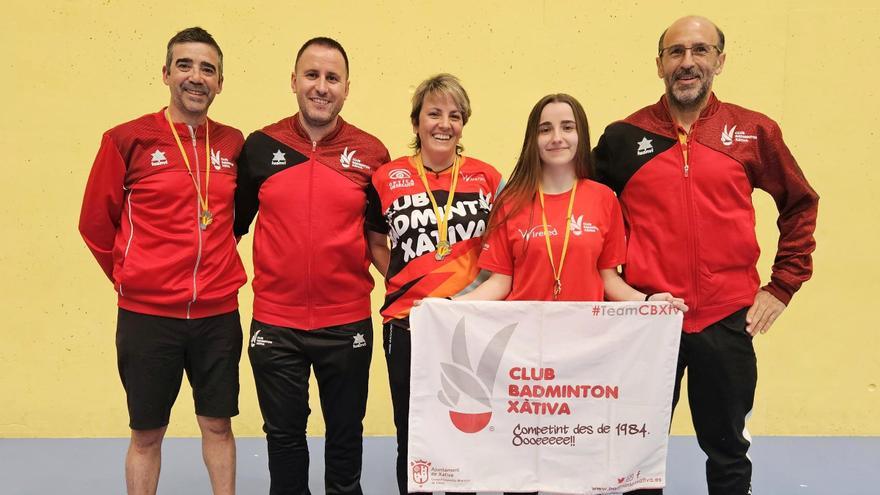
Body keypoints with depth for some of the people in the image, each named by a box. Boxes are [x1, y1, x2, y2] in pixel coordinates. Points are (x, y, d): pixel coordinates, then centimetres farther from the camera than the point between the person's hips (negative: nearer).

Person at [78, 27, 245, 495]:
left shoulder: (233, 144, 3)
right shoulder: (126, 140, -6)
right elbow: (95, 224, 3)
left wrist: (216, 272, 11)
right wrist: (131, 280, 8)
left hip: (218, 314, 2)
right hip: (147, 314, -2)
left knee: (217, 423, 14)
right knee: (146, 433, 11)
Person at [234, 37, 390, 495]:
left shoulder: (371, 153, -2)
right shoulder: (260, 146, 0)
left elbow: (379, 236, 7)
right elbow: (233, 224, 8)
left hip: (347, 324, 0)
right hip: (275, 323, 1)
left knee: (345, 435, 16)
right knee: (284, 435, 15)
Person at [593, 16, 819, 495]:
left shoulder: (754, 132, 1)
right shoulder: (623, 137, 0)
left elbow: (800, 205, 11)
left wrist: (783, 285, 6)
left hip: (727, 320, 1)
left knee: (727, 446, 15)